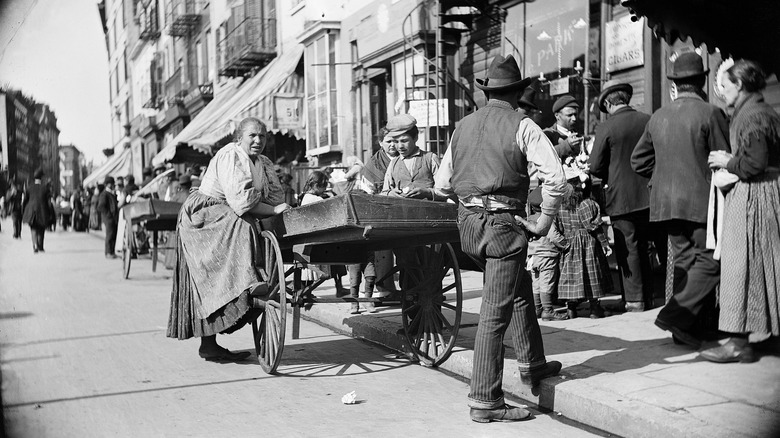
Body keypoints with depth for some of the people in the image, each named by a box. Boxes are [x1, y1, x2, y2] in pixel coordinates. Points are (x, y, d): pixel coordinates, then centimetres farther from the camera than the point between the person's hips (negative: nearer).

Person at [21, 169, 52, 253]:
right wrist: (51, 214, -4)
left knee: (34, 229, 7)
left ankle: (35, 245, -18)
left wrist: (24, 212, 14)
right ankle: (40, 247, 22)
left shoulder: (29, 188, -1)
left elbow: (24, 201, 3)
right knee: (41, 230, 16)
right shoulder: (45, 188, -8)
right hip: (42, 213, -1)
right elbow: (49, 202, -9)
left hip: (31, 212, 1)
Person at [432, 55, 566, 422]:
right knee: (495, 312, -4)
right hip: (502, 224, -7)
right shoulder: (522, 126, -5)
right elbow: (555, 178, -14)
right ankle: (485, 400, -2)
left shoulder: (464, 126, 12)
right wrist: (543, 223, -5)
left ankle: (532, 365, 36)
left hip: (467, 224, 7)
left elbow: (441, 187, 15)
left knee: (521, 288, 25)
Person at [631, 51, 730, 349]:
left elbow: (638, 161, 13)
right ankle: (676, 316, -11)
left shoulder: (657, 117, 7)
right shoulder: (710, 113, -10)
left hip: (665, 201, 6)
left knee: (685, 261, 12)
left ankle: (686, 327, 13)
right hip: (700, 201, -6)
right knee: (709, 262, 0)